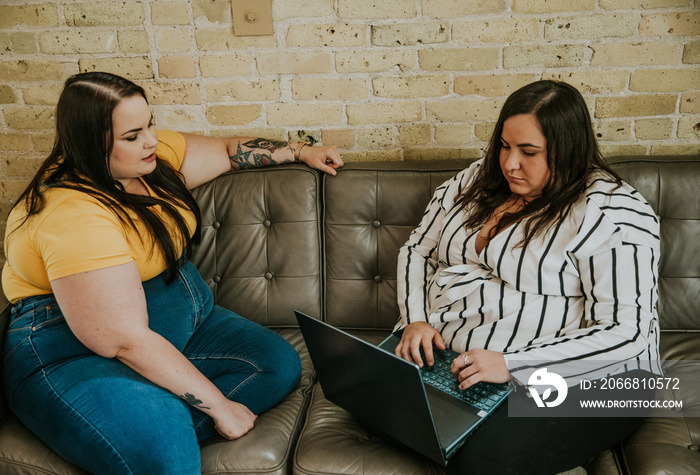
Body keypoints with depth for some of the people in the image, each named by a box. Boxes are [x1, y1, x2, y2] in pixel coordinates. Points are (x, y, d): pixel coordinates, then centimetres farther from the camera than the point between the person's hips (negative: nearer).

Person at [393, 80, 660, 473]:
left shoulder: (613, 212, -12)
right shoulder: (477, 180, 9)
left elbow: (625, 334, -19)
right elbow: (418, 250, 15)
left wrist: (511, 364, -26)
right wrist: (416, 319, -5)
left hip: (576, 379, -5)